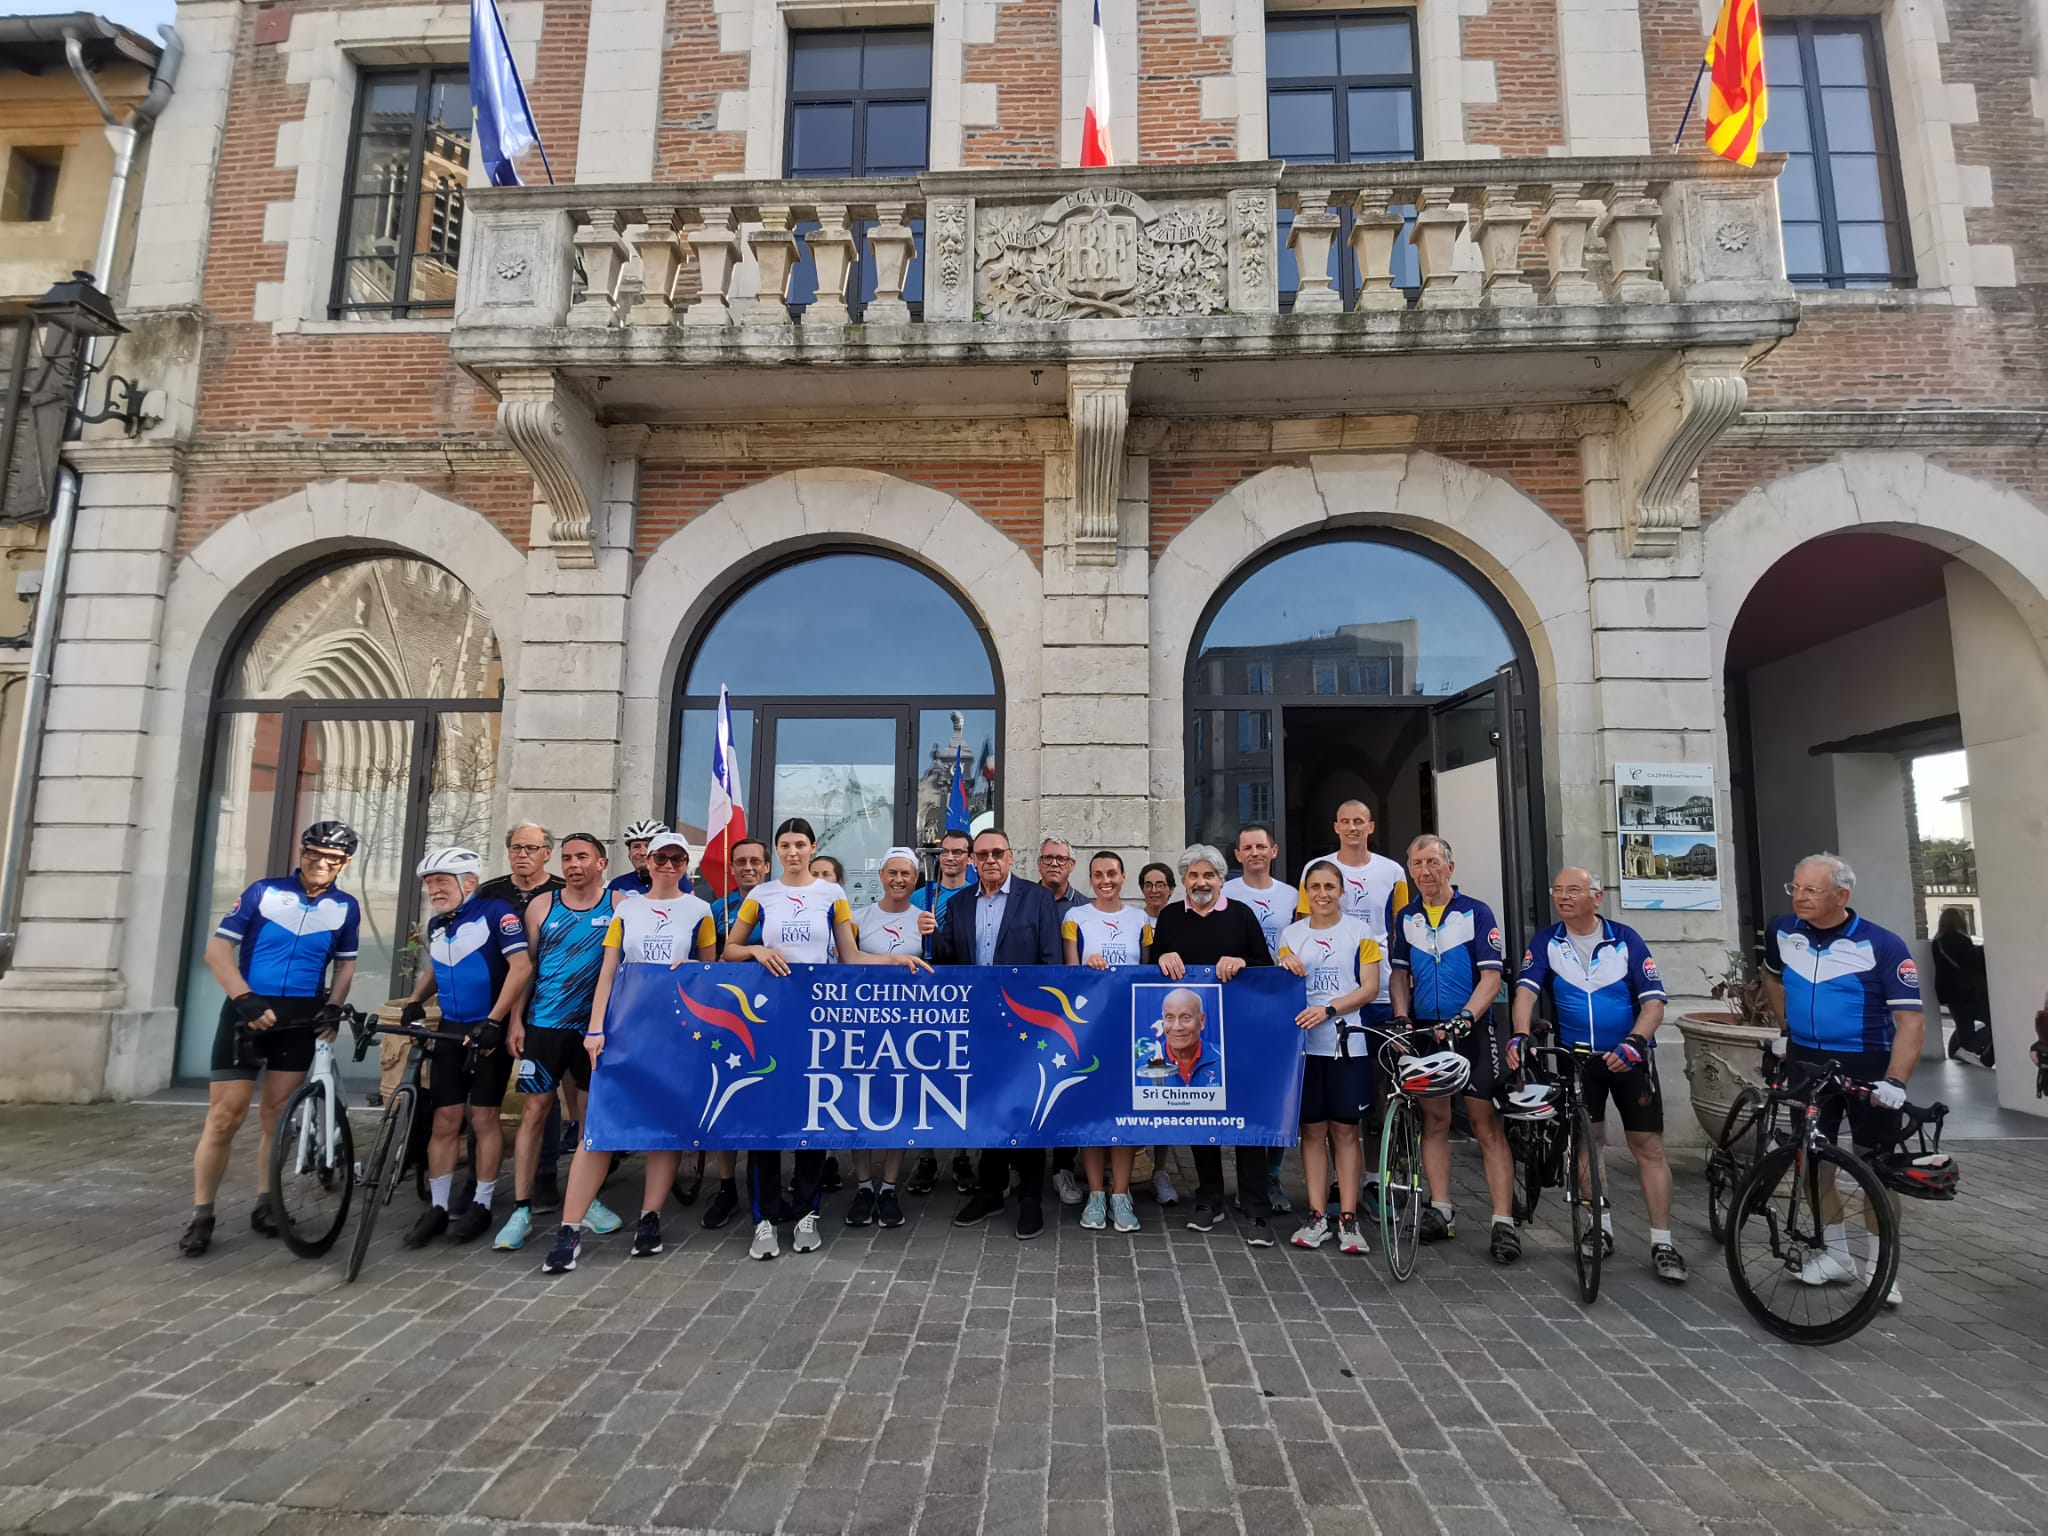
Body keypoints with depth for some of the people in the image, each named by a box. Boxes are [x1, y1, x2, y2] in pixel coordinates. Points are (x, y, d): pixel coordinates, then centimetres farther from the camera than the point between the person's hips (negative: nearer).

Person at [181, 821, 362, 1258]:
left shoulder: (345, 908, 3)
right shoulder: (264, 891, -5)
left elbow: (345, 964, 13)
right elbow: (217, 948, -7)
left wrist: (333, 1006, -4)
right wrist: (246, 1000, -18)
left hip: (301, 1017, 2)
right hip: (249, 1010, -2)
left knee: (277, 1116, 7)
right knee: (225, 1114, -5)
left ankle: (265, 1205, 19)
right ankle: (201, 1216, 7)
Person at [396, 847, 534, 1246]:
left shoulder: (495, 912, -14)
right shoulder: (435, 925, 9)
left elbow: (522, 966, -21)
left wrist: (494, 1021, -22)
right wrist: (415, 1000, 8)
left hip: (489, 1030, -6)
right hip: (450, 1029, 6)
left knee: (484, 1117, 1)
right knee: (444, 1120, 5)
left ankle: (481, 1205, 12)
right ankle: (437, 1207, 15)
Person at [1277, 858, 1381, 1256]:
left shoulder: (1358, 931, 3)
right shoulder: (1291, 933, 10)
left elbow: (1369, 987, -3)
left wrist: (1328, 1009, -17)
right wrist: (1285, 968, -10)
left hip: (1346, 1042, -2)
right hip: (1304, 1042, 2)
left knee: (1345, 1129, 1)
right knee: (1312, 1129, 6)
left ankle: (1348, 1219, 8)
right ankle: (1316, 1216, 13)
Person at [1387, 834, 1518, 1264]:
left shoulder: (1477, 913, -5)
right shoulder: (1406, 918, 7)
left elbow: (1491, 977, -10)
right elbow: (1400, 974, 11)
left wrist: (1465, 1017, -23)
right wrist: (1401, 1021, -3)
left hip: (1472, 1030, -4)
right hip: (1425, 1030, 4)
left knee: (1486, 1124, -4)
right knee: (1434, 1119, 9)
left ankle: (1504, 1222, 0)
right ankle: (1441, 1211, 18)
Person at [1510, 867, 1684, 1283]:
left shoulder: (1626, 939, -7)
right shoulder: (1545, 943, -4)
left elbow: (1654, 1000, -12)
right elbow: (1526, 989, -16)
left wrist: (1634, 1042, -29)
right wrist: (1520, 1034, -33)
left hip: (1630, 1057, -1)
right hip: (1577, 1057, 2)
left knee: (1648, 1147, -1)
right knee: (1587, 1141, 8)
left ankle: (1662, 1243, 7)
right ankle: (1601, 1226, 22)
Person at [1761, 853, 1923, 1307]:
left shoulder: (1883, 945, -17)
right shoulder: (1781, 932, -5)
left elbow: (1911, 1020, -20)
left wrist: (1895, 1081, -30)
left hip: (1868, 1065, -3)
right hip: (1807, 1061, 4)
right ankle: (1835, 1255, 23)